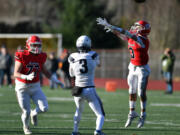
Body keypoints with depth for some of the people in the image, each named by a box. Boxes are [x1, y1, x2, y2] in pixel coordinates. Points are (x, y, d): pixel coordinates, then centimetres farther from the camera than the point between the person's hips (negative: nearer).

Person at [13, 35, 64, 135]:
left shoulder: (41, 57, -2)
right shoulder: (22, 56, -17)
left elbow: (45, 71, 14)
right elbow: (16, 73, -21)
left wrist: (56, 81, 10)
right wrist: (27, 77, -39)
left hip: (35, 87, 4)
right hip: (22, 87, -4)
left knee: (44, 108, -12)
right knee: (26, 112, 0)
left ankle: (34, 113, 24)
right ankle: (26, 126, 34)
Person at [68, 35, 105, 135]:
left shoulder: (73, 57, -1)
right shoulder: (93, 56, -4)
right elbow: (98, 64, 21)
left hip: (78, 90, 3)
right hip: (90, 90, -3)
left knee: (79, 111, 31)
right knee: (100, 114, 5)